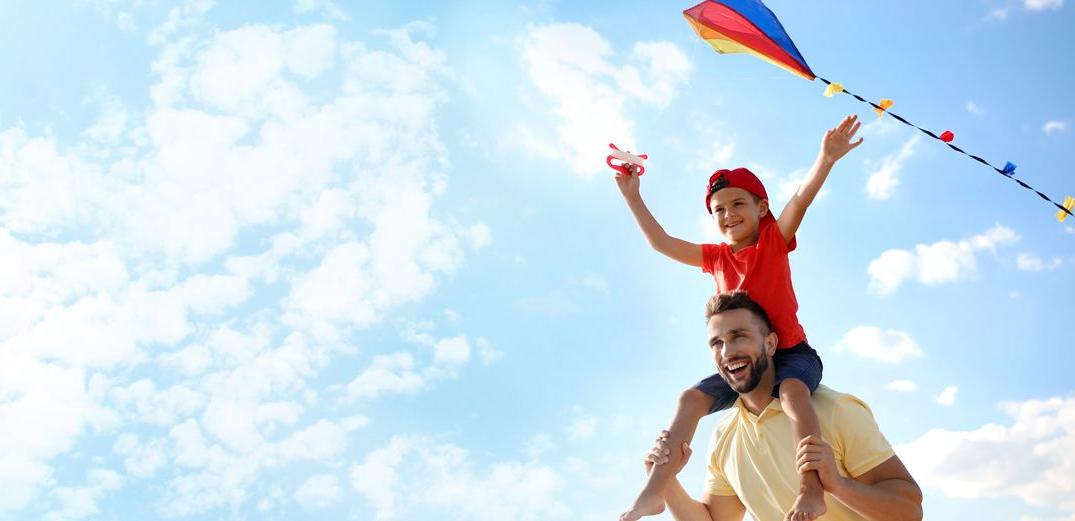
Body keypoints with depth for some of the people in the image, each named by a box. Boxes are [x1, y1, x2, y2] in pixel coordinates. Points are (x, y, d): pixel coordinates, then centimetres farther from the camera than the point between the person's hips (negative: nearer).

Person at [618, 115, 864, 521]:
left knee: (791, 390, -36)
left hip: (791, 352, -5)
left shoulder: (774, 240, -1)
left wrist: (826, 159, -34)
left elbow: (802, 197, -18)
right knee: (692, 399, -11)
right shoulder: (716, 257, 10)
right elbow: (661, 243, 13)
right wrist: (632, 197, 10)